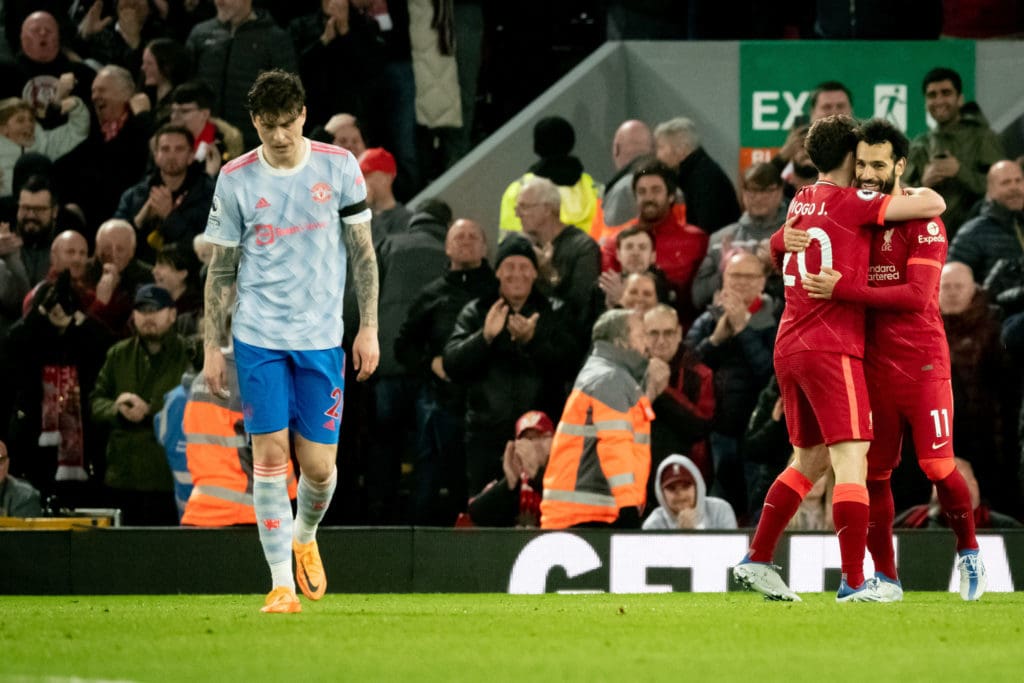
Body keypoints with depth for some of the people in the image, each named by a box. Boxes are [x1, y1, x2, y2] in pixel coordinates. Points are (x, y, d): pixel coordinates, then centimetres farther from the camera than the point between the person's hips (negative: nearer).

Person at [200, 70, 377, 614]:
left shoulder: (339, 166, 0)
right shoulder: (236, 179, -1)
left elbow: (362, 251, 6)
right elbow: (221, 269, 5)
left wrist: (369, 328, 2)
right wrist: (212, 346, 2)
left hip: (321, 338, 1)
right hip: (258, 338, -1)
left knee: (318, 466, 0)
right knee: (270, 454, -7)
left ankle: (304, 537, 32)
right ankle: (282, 583, -1)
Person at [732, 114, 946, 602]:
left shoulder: (800, 202, 14)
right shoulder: (851, 203, -9)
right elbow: (933, 206, -12)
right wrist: (922, 192, 12)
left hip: (789, 346, 8)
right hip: (832, 347, -8)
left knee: (811, 460, 19)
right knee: (851, 460, -10)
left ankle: (757, 559, 18)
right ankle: (854, 581, -16)